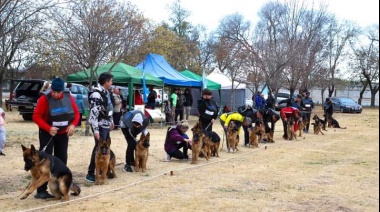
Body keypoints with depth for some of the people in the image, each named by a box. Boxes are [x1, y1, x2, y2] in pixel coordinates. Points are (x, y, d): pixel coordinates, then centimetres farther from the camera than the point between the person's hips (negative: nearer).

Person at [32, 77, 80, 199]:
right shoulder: (45, 99, -17)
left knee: (62, 159, 10)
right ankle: (41, 191, -4)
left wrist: (73, 125, -15)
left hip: (63, 133, 4)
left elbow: (76, 112, 2)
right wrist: (48, 128, -27)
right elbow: (36, 117, -16)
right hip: (47, 133, -4)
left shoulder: (68, 97, -7)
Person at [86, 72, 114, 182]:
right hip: (100, 126, -9)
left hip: (106, 125, 9)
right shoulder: (96, 94, -20)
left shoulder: (106, 92, 10)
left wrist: (111, 121, 27)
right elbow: (94, 113, -23)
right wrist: (96, 130, -24)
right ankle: (90, 173, 1)